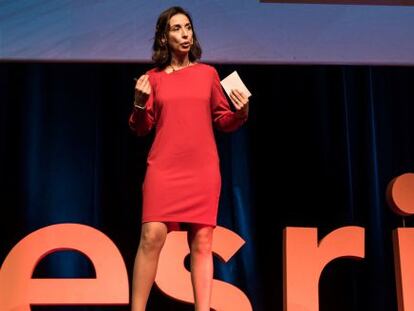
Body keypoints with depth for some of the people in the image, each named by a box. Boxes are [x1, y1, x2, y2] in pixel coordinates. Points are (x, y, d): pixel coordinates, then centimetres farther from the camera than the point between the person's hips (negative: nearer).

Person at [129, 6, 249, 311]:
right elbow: (141, 128, 9)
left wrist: (241, 113, -5)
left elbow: (222, 121, 14)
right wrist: (140, 102, -9)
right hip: (163, 168, -1)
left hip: (203, 169, 1)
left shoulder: (208, 73, 11)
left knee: (202, 242, -1)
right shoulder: (153, 77, 8)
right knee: (152, 237, -11)